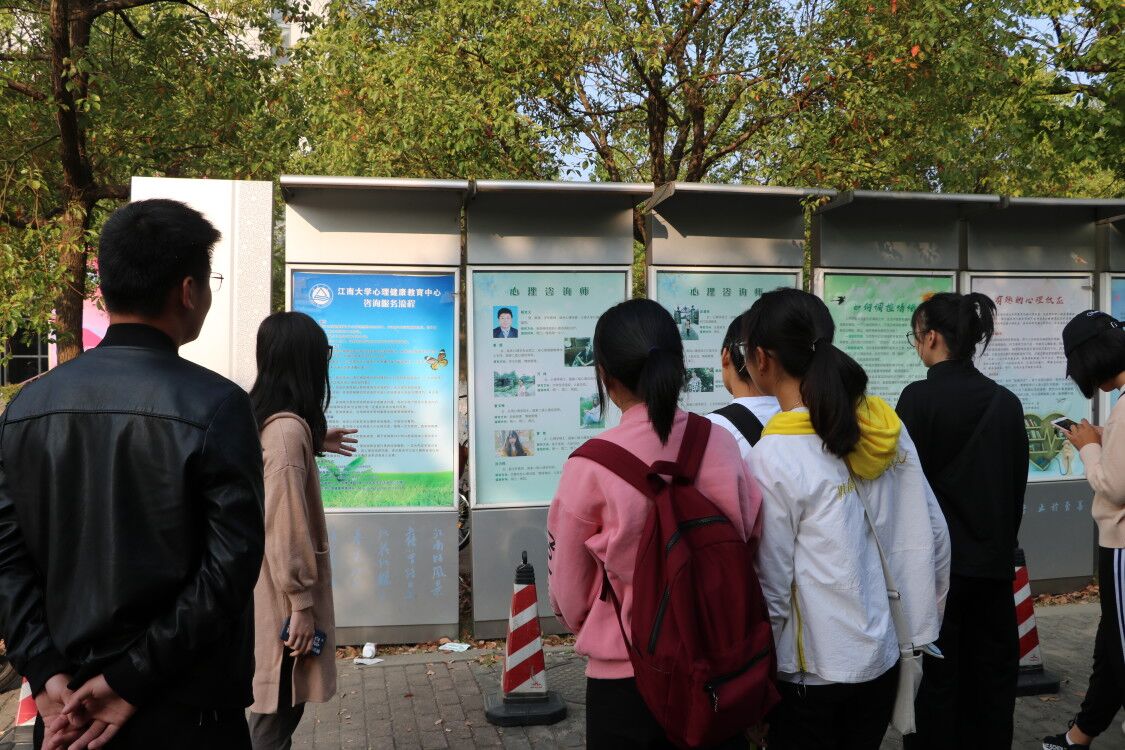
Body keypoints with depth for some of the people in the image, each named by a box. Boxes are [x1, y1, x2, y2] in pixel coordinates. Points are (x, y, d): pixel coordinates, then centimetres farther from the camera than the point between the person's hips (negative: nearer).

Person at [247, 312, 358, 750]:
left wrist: (313, 444, 30)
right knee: (278, 712, 2)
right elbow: (286, 526, -24)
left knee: (279, 706, 18)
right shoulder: (288, 427, -22)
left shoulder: (264, 418, 6)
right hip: (281, 593, -9)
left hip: (269, 586, 9)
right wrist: (301, 603, -19)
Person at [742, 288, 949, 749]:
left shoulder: (773, 456, -21)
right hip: (884, 655, 6)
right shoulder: (888, 428, -4)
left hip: (812, 669, -5)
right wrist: (919, 622, 15)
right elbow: (932, 538, 2)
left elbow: (771, 586, -16)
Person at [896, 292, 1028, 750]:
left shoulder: (919, 398, -14)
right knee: (991, 673, 14)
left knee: (935, 677, 4)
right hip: (993, 561, 5)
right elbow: (1017, 485, 10)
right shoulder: (1006, 402, 3)